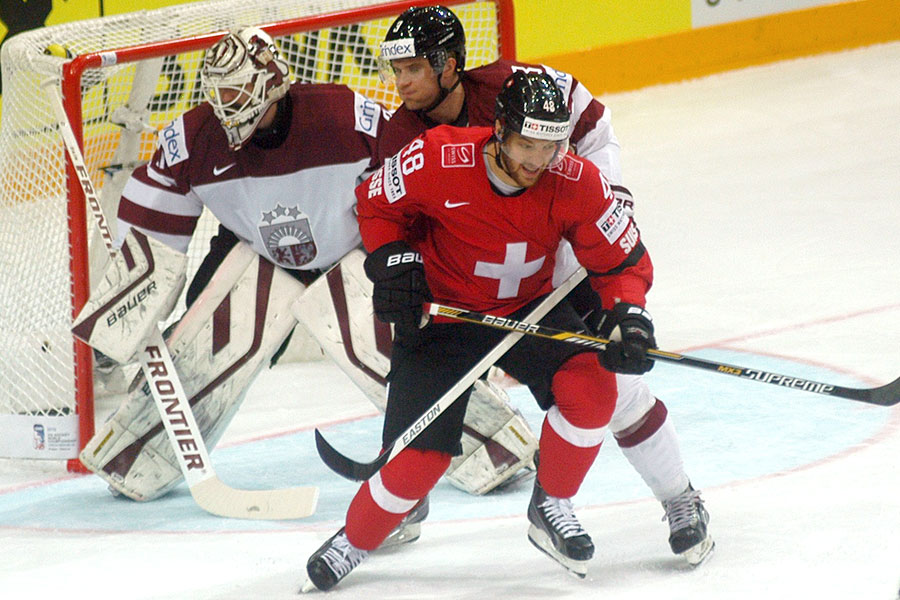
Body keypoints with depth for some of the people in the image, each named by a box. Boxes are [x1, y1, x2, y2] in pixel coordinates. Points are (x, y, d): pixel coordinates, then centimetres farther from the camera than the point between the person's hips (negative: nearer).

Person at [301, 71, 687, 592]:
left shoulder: (576, 183, -20)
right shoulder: (438, 159, -25)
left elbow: (624, 261, -9)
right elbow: (376, 204, -5)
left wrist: (628, 314, -27)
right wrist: (393, 260, -20)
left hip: (529, 309, 2)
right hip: (439, 315, -2)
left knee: (590, 385, -25)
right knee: (420, 458, -11)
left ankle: (551, 509, 0)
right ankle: (353, 543, 18)